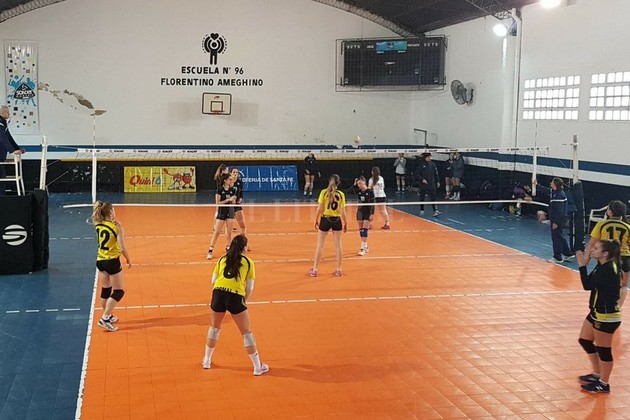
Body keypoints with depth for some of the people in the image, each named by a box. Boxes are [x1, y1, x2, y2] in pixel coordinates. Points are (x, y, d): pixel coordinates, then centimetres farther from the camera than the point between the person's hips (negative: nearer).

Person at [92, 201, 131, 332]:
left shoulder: (97, 225, -2)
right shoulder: (117, 227, -18)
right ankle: (104, 319, -5)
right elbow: (123, 249, -19)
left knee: (105, 290, 20)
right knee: (119, 292, 4)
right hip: (112, 262, -7)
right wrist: (128, 259, -4)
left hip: (100, 261, 7)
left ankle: (108, 316, 32)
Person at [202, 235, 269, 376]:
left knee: (214, 328, 26)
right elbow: (250, 288, 9)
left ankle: (207, 360, 37)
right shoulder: (248, 262, 11)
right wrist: (244, 301, 23)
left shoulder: (222, 259, 19)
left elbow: (214, 280, 16)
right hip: (236, 296, -3)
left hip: (218, 293, 3)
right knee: (246, 332, 9)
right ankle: (258, 366, 16)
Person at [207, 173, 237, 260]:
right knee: (217, 232, -5)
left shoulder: (233, 190, 3)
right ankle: (210, 251, -1)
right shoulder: (220, 190, -9)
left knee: (229, 232, 5)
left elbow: (233, 202, 8)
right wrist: (228, 200, -18)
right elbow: (218, 202, -11)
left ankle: (228, 248, 17)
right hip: (221, 212, -4)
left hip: (230, 212, 4)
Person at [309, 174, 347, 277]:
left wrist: (316, 220, 3)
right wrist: (345, 223, 10)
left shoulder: (324, 192, -6)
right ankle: (338, 270, 17)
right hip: (337, 220, 1)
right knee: (338, 245, 11)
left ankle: (314, 270, 9)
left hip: (325, 219, -1)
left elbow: (319, 208, -8)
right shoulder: (341, 194, -2)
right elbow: (343, 211, -1)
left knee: (320, 245, 7)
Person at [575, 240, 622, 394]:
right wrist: (584, 265, 1)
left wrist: (582, 266, -20)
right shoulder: (602, 266, 5)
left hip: (607, 317, -11)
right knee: (585, 341, 21)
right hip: (597, 313, 11)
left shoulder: (609, 269, -24)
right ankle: (597, 374, 36)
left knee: (603, 350, 3)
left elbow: (588, 285, -24)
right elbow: (591, 283, 9)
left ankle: (603, 384, 18)